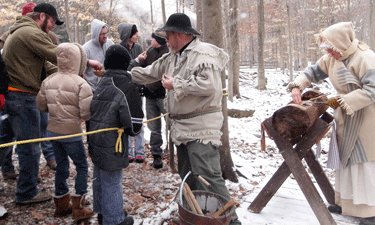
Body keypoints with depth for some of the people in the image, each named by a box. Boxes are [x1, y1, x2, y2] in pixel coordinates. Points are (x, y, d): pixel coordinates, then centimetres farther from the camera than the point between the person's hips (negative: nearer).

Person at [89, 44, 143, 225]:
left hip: (96, 142, 8)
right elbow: (133, 125, -20)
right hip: (112, 146, -8)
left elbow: (92, 111, 12)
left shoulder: (101, 84, 6)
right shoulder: (128, 88, -17)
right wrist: (133, 129, 1)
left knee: (99, 179, 22)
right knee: (112, 183, 5)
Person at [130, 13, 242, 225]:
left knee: (209, 177, -14)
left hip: (201, 128, -10)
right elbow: (148, 73, 24)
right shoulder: (171, 58, 16)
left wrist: (176, 85, -17)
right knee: (188, 176, 17)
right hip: (182, 128, 10)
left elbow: (209, 85, -27)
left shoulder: (203, 53, -13)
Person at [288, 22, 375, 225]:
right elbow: (313, 72, 10)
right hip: (346, 117, 8)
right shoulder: (332, 58, 4)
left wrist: (344, 101, -30)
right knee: (346, 158, 14)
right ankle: (346, 203, 27)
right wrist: (297, 86, -8)